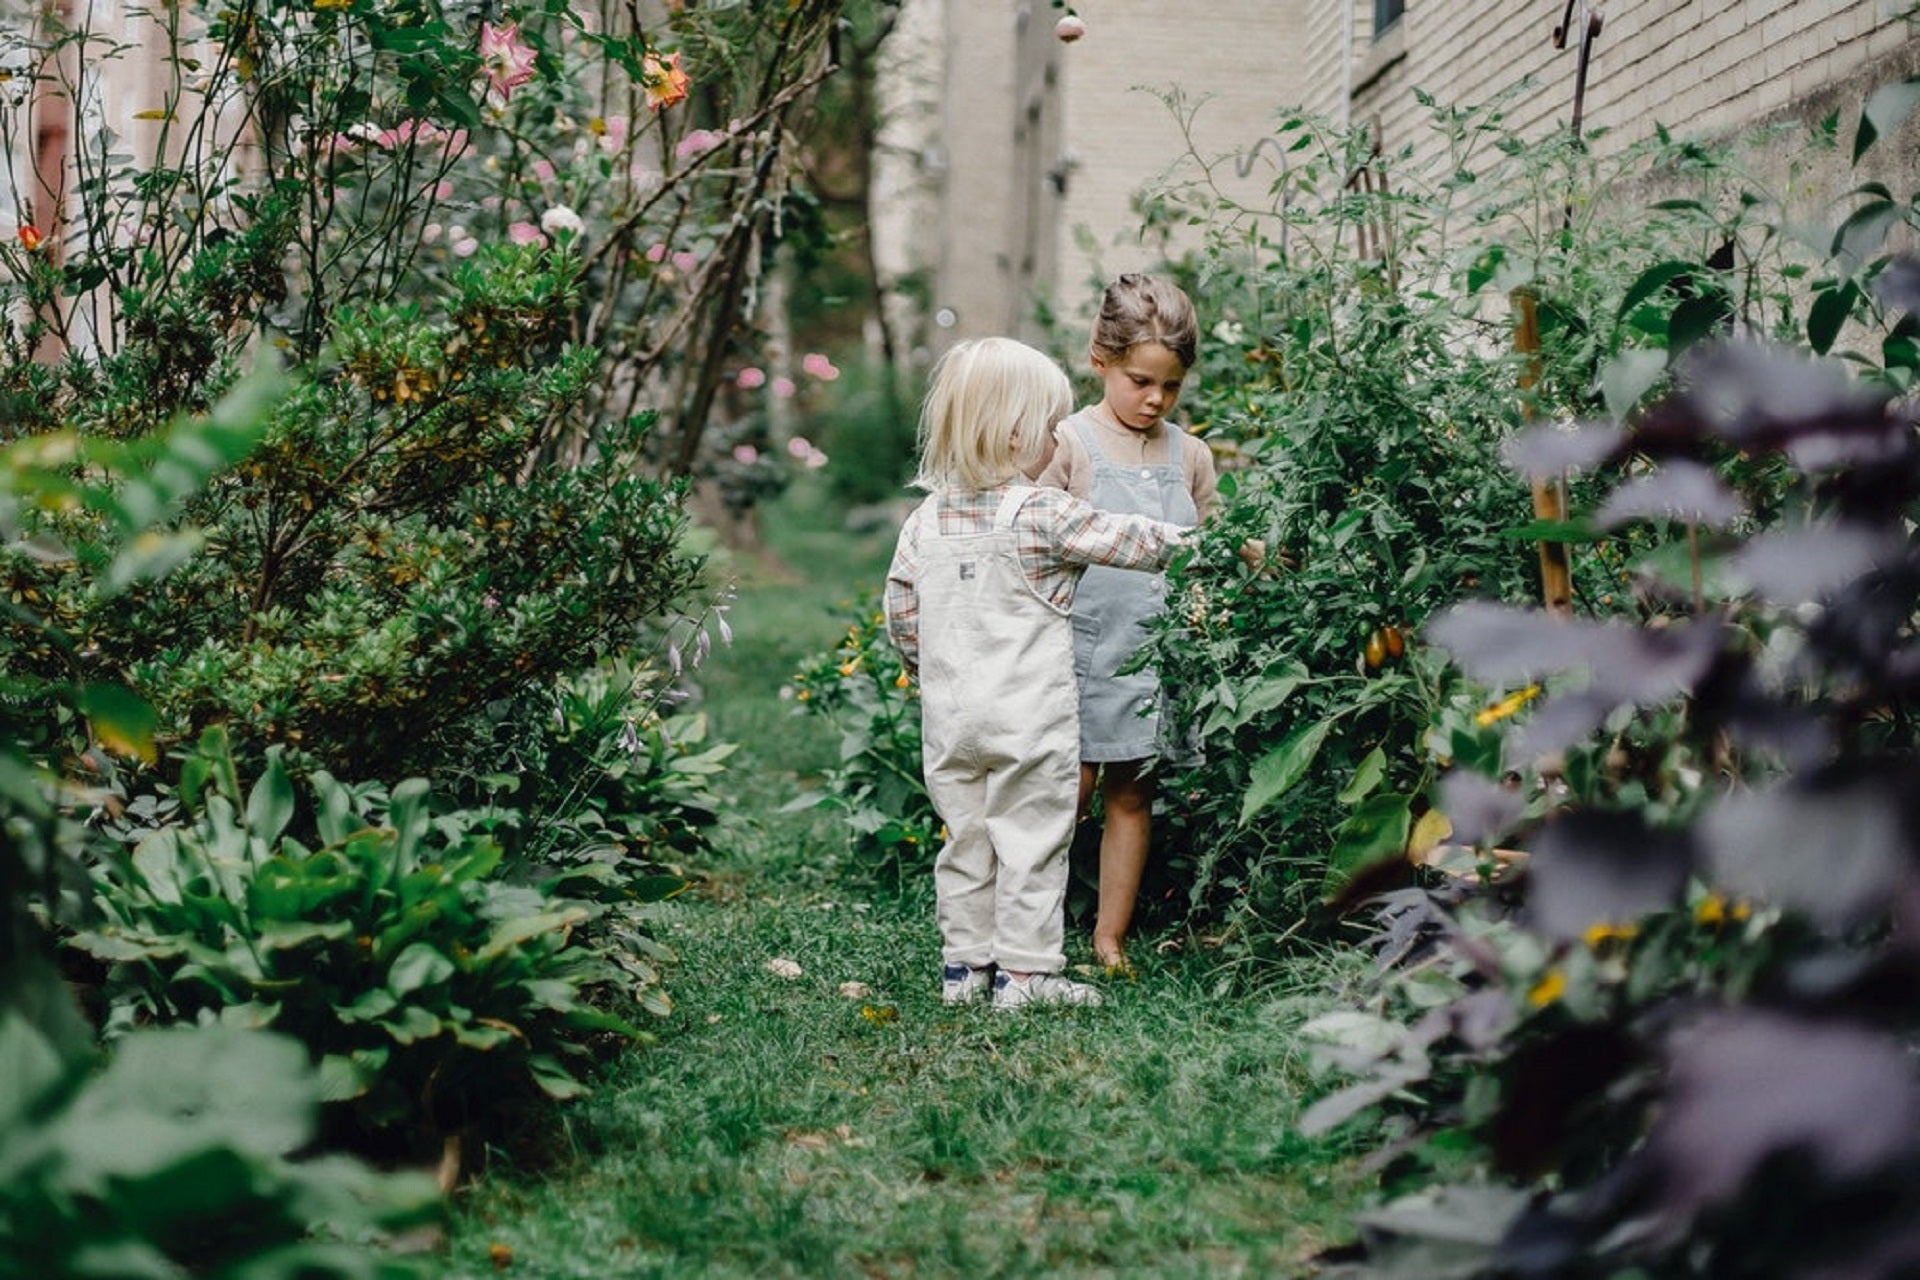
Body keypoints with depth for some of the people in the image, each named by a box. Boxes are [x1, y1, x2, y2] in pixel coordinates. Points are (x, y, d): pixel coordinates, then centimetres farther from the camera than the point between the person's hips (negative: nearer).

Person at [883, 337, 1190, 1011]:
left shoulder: (927, 519, 4)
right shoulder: (1041, 513, -13)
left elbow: (901, 613, 8)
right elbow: (1124, 541, -7)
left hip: (950, 718, 6)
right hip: (1029, 719, -6)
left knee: (965, 837, 14)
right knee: (1031, 840, 3)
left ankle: (963, 964, 21)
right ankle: (1024, 972, 6)